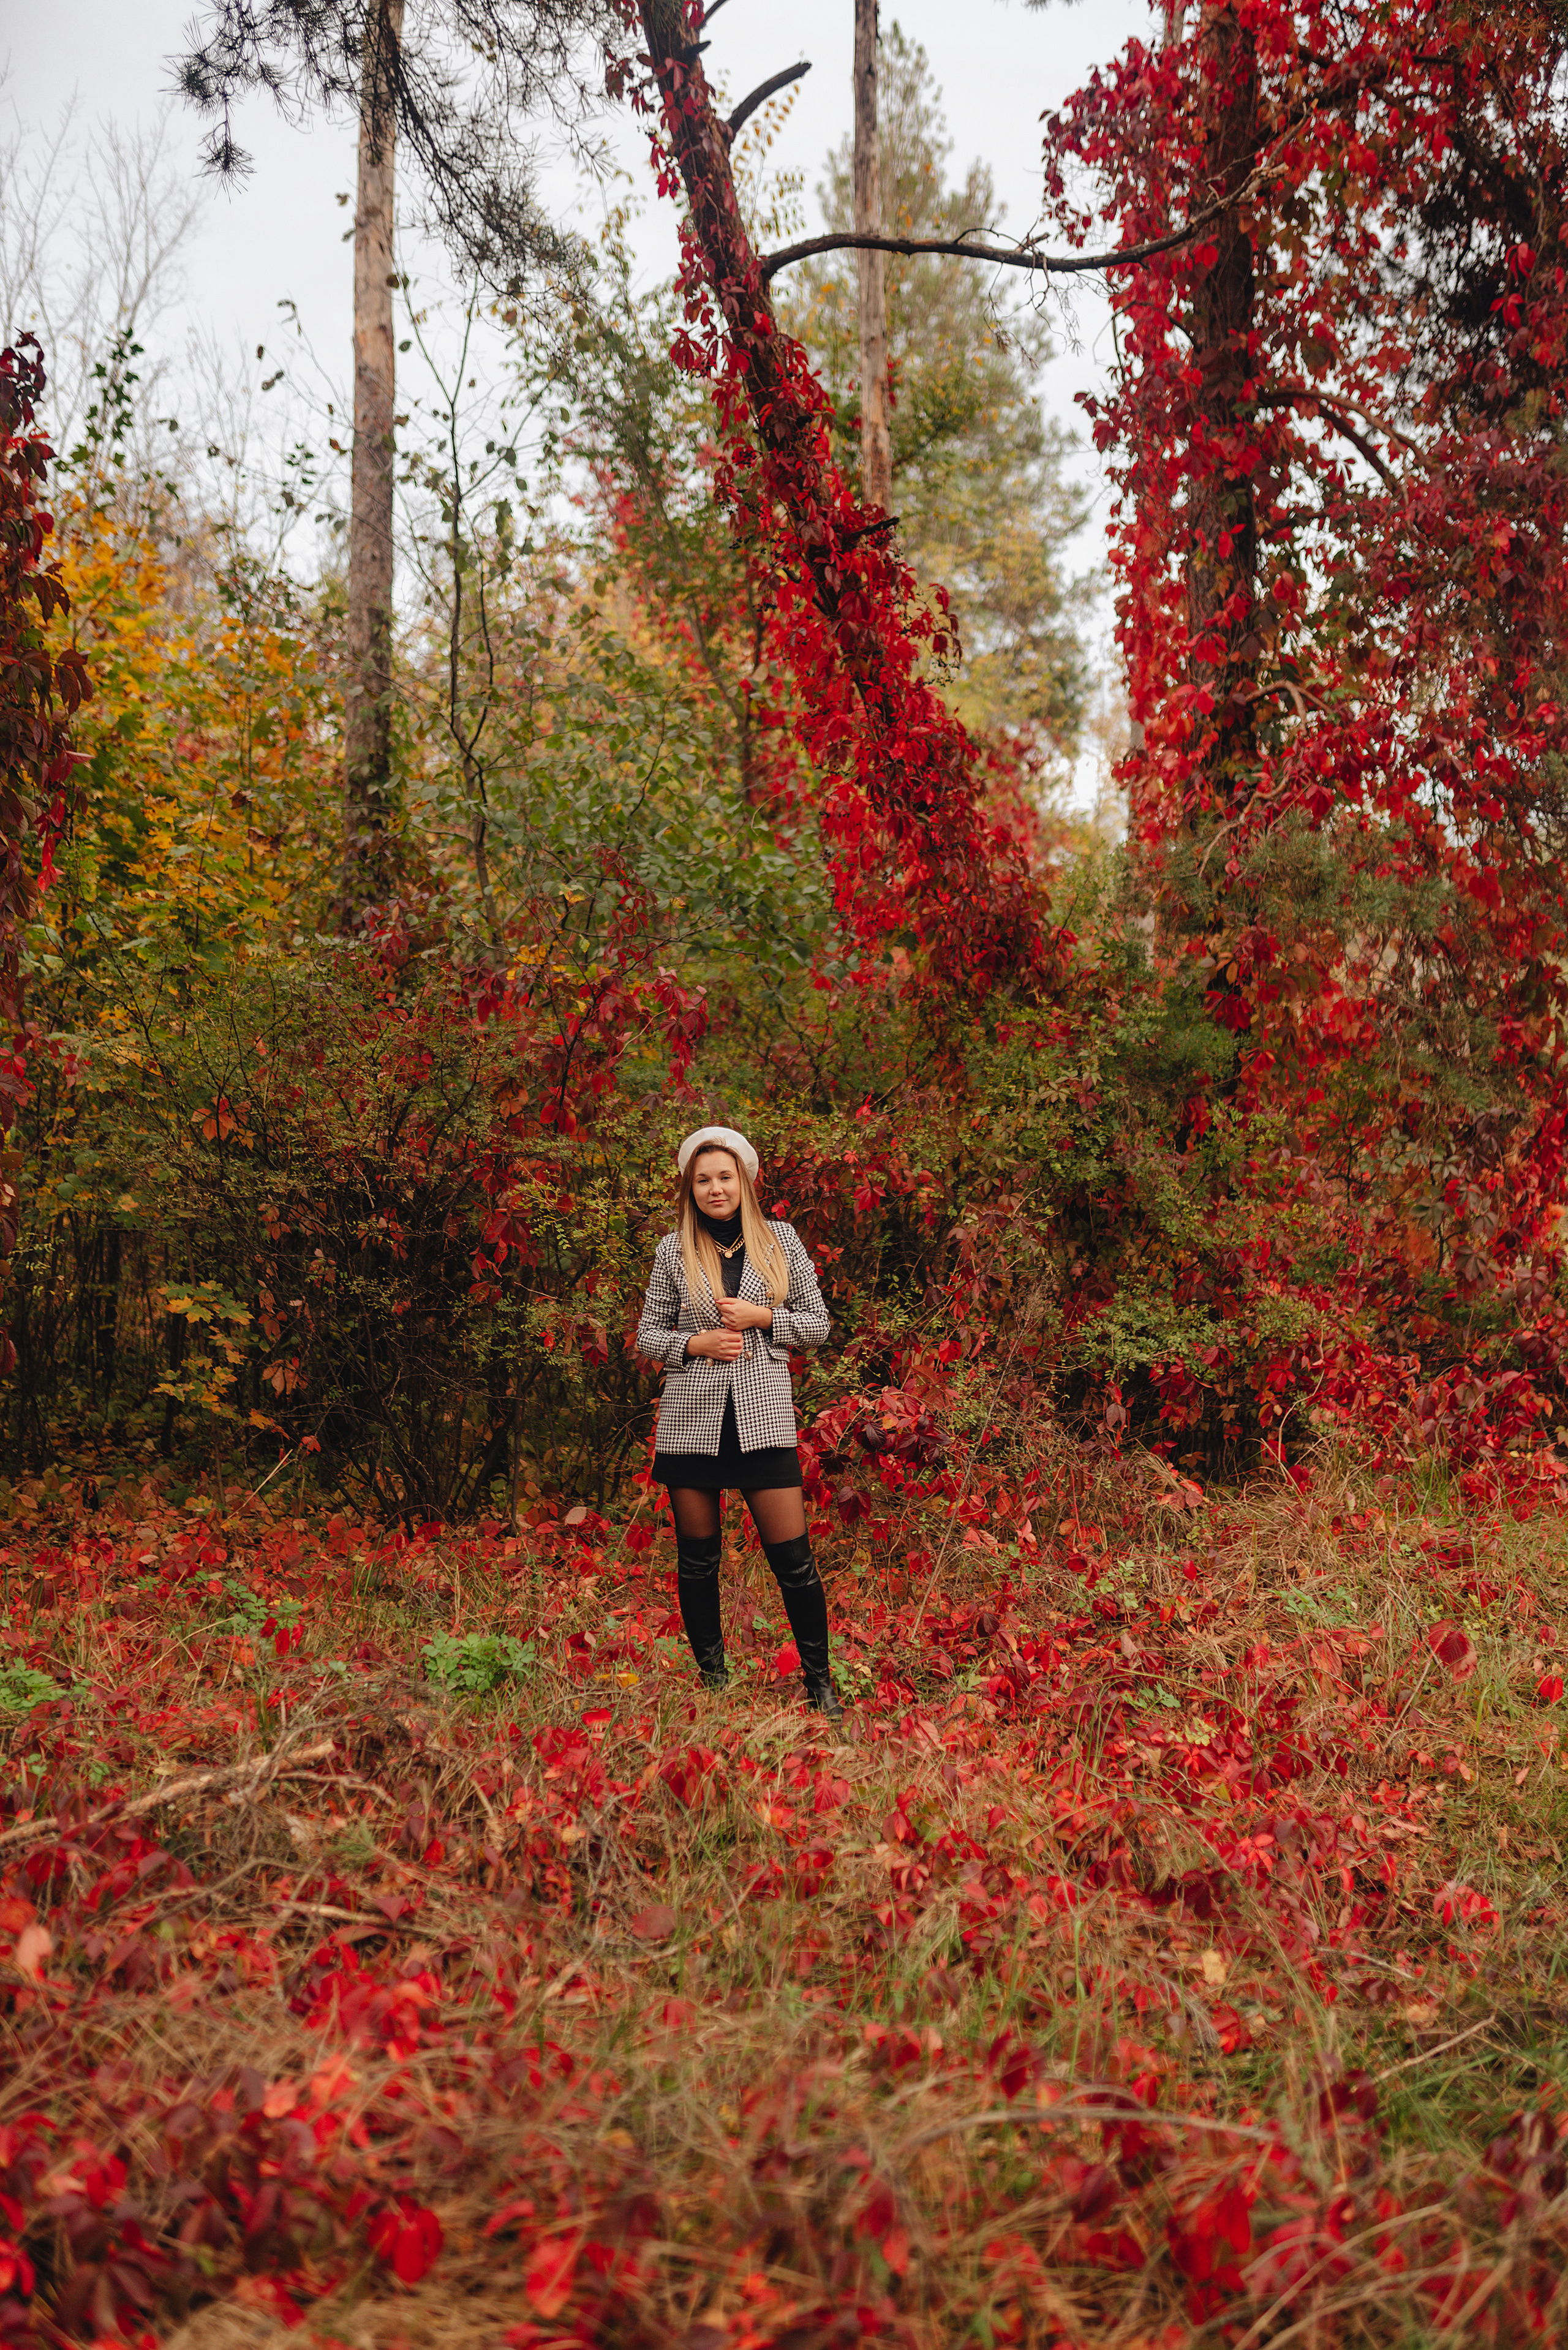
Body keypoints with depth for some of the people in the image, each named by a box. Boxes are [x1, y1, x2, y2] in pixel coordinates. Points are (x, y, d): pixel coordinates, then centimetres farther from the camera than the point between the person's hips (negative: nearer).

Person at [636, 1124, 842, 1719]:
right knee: (697, 1558, 7)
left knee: (793, 1557, -4)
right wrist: (695, 1344, -8)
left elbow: (817, 1325, 9)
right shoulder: (674, 1250, 6)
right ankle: (711, 1676, 23)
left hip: (763, 1417, -1)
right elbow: (648, 1334, 10)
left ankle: (819, 1681, 11)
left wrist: (762, 1317, -7)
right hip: (692, 1416, 1)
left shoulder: (781, 1240, 7)